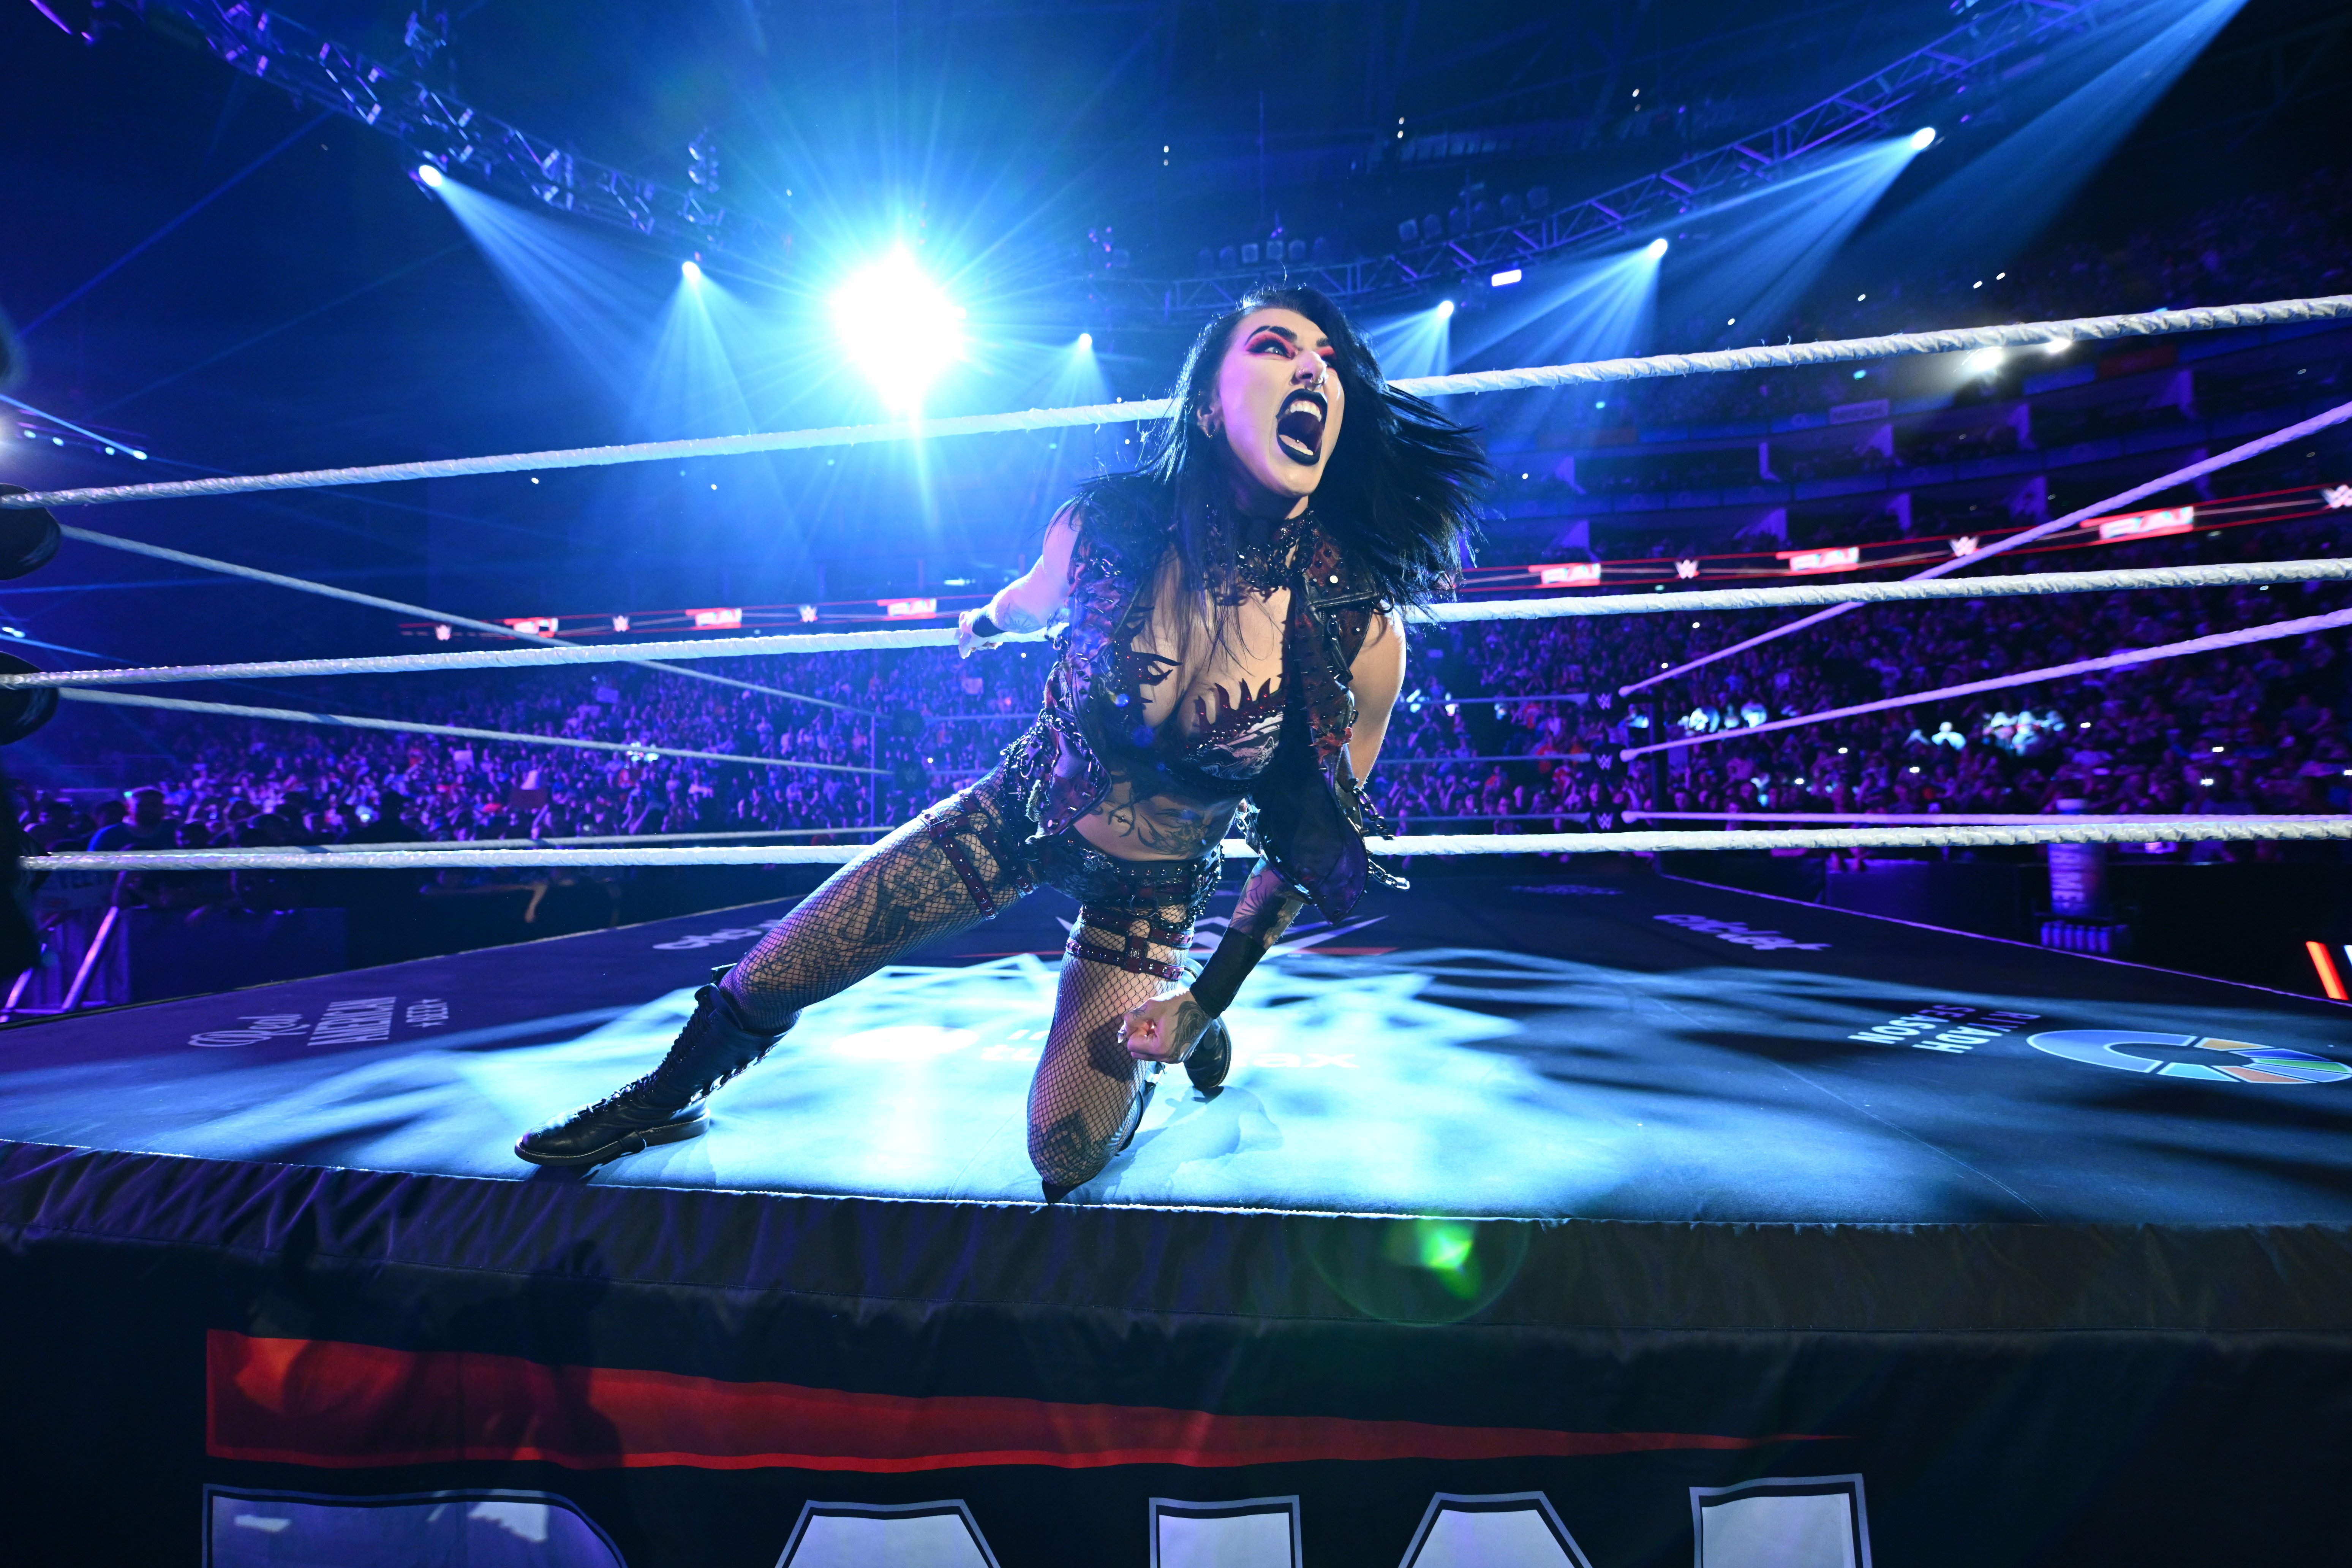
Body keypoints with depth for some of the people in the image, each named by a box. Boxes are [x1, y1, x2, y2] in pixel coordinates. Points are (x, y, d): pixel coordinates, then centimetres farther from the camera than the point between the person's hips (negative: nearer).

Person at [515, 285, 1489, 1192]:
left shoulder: (1364, 636, -24)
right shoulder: (1098, 528, -21)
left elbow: (1315, 843, -10)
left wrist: (1209, 999, -9)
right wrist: (981, 626, 27)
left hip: (1148, 889, -1)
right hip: (1017, 815, 2)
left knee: (1066, 1165, 1)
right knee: (765, 983, 3)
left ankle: (1182, 1029, 33)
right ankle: (667, 1100, 40)